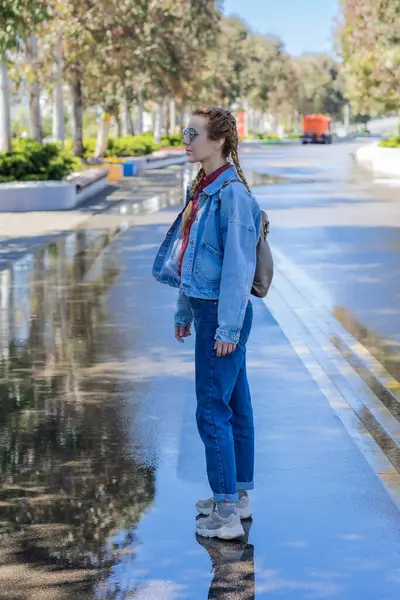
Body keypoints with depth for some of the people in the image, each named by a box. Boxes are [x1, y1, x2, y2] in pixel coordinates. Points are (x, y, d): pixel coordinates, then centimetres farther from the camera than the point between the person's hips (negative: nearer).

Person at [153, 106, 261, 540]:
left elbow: (239, 266, -19)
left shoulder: (233, 194, -18)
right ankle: (239, 497, 26)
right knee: (235, 406, 16)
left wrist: (227, 327, -19)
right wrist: (184, 312, 18)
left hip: (223, 313, -9)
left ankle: (226, 515, 1)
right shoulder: (202, 190, 11)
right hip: (206, 309, 9)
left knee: (212, 411, -6)